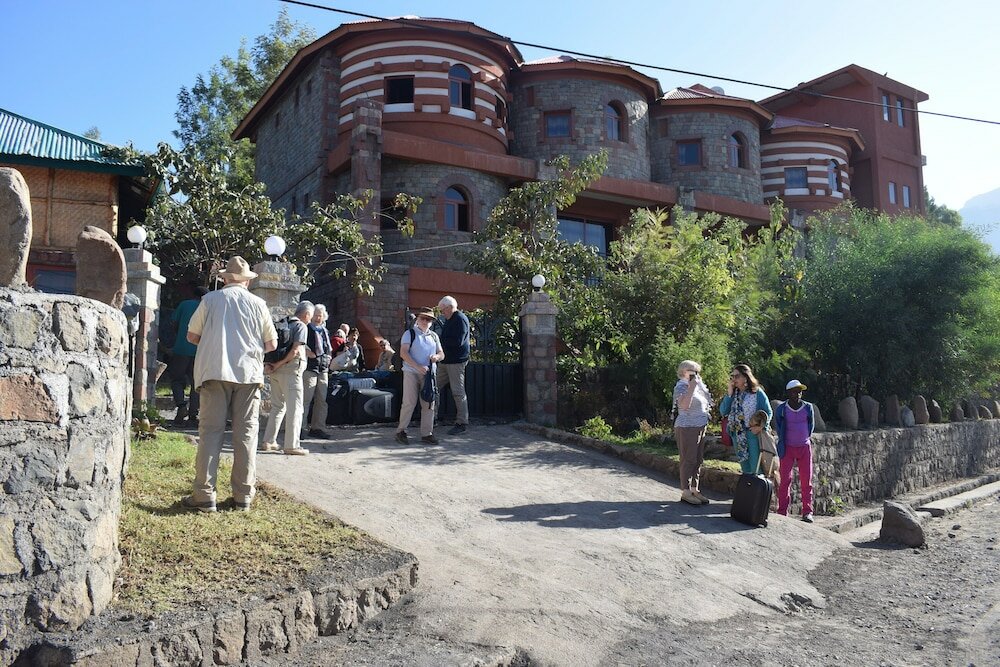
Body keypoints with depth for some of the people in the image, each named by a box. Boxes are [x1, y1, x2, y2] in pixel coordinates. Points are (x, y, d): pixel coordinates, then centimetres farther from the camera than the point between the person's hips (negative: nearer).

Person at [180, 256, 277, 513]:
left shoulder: (210, 299, 4)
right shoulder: (257, 303, 6)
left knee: (211, 431, 2)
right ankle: (243, 496, 8)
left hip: (215, 372, 0)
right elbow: (271, 343, 8)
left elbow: (192, 335, 9)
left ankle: (204, 495, -1)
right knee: (246, 433, 5)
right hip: (249, 374, 1)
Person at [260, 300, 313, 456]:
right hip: (291, 370, -8)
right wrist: (278, 364, -13)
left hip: (276, 372, 8)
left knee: (277, 406, 18)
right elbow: (295, 351, -19)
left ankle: (268, 442, 20)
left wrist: (267, 364, 4)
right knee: (294, 408, -1)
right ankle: (291, 445, -2)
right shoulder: (301, 326, -7)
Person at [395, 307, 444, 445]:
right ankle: (401, 431, 7)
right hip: (411, 372, -5)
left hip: (428, 373, 5)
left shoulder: (434, 336, 17)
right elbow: (403, 353, -11)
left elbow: (441, 353, 20)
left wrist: (437, 357, -6)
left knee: (429, 403, 2)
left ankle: (427, 433, 9)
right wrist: (418, 367, -20)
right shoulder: (409, 333, 0)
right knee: (409, 402, -6)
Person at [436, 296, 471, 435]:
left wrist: (441, 340, -11)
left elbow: (458, 342, -22)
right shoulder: (449, 320, 17)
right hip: (445, 361, 10)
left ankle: (462, 423, 3)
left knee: (458, 392, -4)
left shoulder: (460, 319, -13)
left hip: (456, 361, -10)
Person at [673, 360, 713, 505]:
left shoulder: (696, 386, 14)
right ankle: (685, 492, 1)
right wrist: (692, 386, -27)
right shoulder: (681, 387, -13)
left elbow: (704, 403, 24)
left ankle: (694, 490, 18)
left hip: (700, 428, 9)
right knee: (688, 460, -5)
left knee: (698, 460, 11)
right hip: (687, 428, -9)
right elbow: (684, 405, -31)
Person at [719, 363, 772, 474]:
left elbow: (768, 413, -4)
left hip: (753, 433, -5)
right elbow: (723, 412, 0)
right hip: (737, 436, 5)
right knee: (745, 468, 15)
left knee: (756, 469, -3)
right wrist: (730, 393, -8)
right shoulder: (733, 393, 7)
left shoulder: (757, 392, -7)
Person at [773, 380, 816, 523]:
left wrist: (806, 439, 13)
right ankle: (782, 511, 3)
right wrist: (783, 441, 9)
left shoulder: (808, 407, -1)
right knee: (785, 479, -2)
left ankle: (807, 512, 8)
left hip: (804, 447, 2)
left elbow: (811, 425, 12)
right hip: (788, 447, -2)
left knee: (806, 480, 2)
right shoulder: (782, 409, -6)